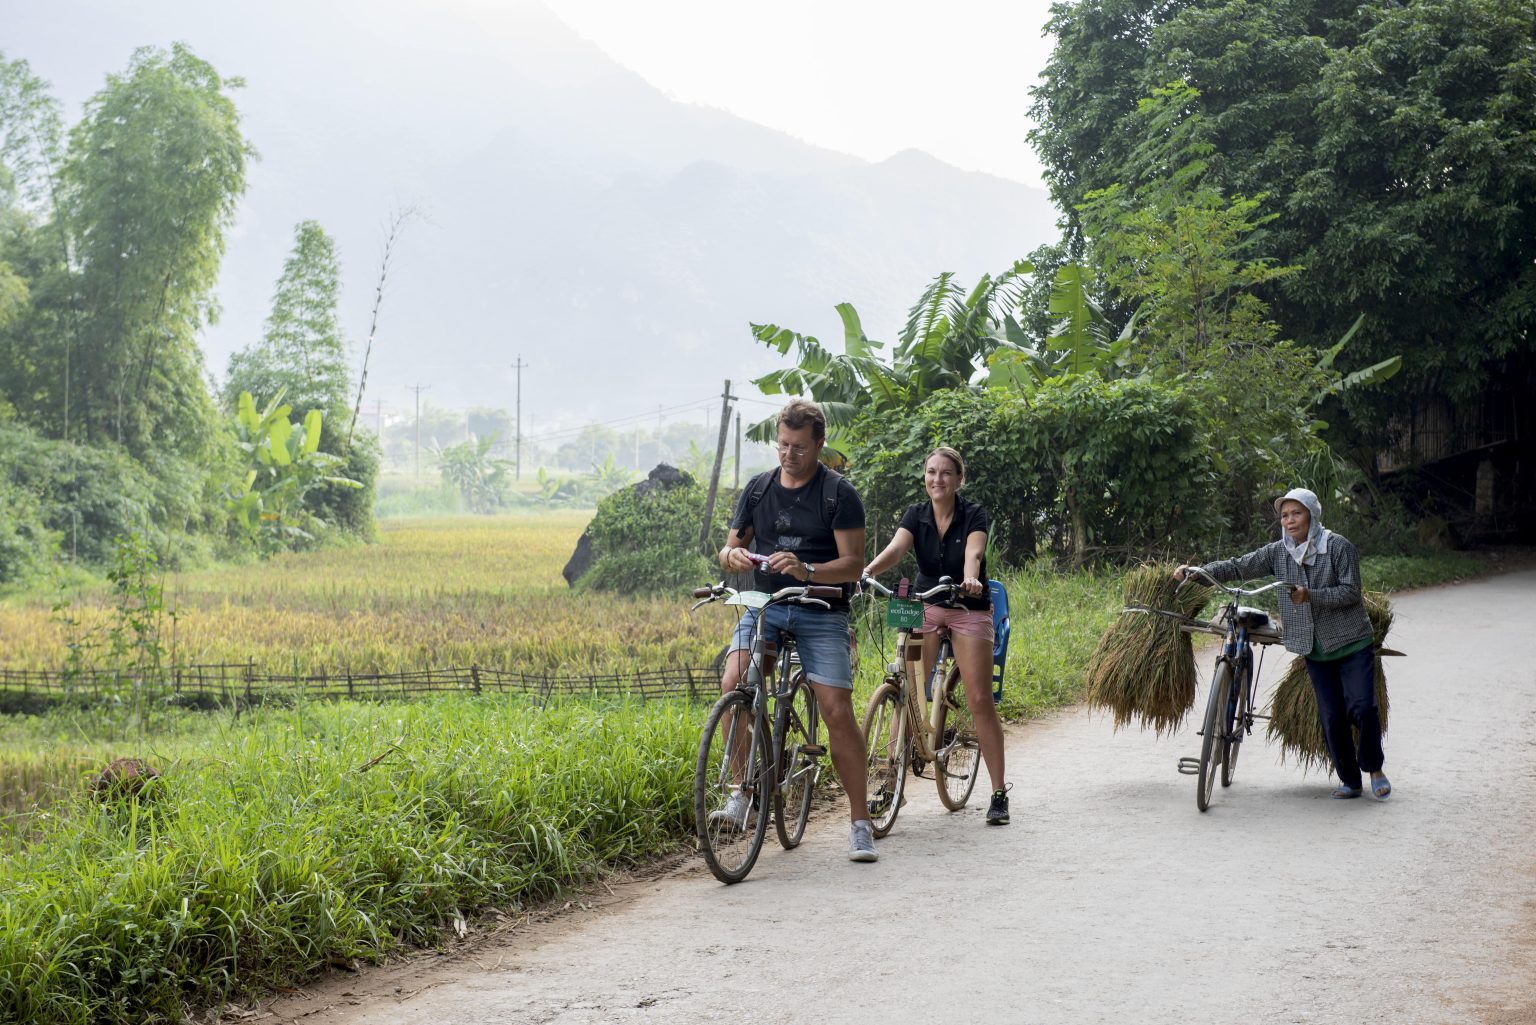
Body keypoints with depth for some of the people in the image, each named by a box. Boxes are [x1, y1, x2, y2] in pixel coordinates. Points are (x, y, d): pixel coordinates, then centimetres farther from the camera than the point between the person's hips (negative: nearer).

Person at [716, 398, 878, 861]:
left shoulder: (839, 494, -4)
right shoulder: (758, 489, 8)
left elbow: (853, 564, -9)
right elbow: (730, 549, 12)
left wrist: (806, 570, -27)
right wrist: (733, 556, -13)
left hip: (821, 612, -3)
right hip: (765, 607, 3)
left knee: (838, 712, -11)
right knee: (732, 684, -22)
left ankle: (861, 824, -2)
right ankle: (743, 791, -6)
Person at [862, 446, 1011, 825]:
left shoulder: (973, 515, -9)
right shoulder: (916, 516, -3)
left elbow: (973, 553, -28)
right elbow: (895, 549, -21)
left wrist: (970, 579, -51)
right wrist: (865, 571, -41)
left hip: (969, 610, -2)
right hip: (925, 607, 3)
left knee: (980, 701, -7)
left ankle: (999, 793, -1)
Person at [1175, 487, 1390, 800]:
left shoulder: (1338, 547, -9)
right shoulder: (1278, 552, 3)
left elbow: (1350, 592, -13)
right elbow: (1239, 567, 1)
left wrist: (1310, 595, -25)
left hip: (1352, 644, -4)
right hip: (1315, 650, 4)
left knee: (1362, 706, -15)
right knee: (1331, 716, 1)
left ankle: (1374, 768, 6)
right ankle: (1349, 780, 14)